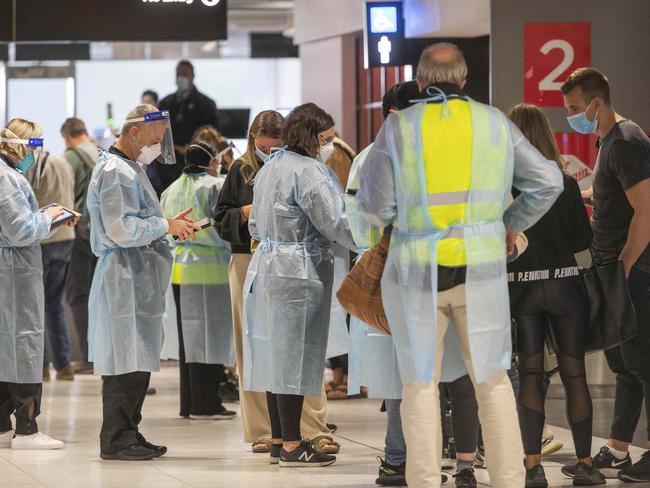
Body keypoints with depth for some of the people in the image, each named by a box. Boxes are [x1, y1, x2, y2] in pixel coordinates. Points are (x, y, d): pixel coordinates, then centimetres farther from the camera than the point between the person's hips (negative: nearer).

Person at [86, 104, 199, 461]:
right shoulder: (116, 172, -14)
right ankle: (116, 440, -6)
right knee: (127, 363, -9)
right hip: (125, 275, -11)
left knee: (138, 362, 12)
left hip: (139, 276, 11)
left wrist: (170, 225, 13)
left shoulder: (129, 168, 20)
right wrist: (166, 226, -12)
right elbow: (121, 229, -21)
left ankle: (128, 435, 16)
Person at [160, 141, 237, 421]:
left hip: (179, 269, 7)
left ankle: (188, 403, 15)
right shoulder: (217, 186, -9)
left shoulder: (171, 191, 13)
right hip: (211, 269, -7)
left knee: (188, 336, 12)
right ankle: (205, 404, -4)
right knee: (209, 335, -3)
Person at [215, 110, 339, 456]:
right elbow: (221, 219, 10)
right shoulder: (241, 171, 8)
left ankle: (315, 430, -6)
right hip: (249, 266, 2)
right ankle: (262, 432, 9)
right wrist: (245, 213, -9)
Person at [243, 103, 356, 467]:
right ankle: (292, 446, -2)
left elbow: (256, 226, 23)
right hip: (299, 272, -9)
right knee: (295, 355, -5)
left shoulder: (270, 168, 14)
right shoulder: (308, 172, -16)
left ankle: (279, 440, 16)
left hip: (267, 268, 9)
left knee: (277, 355, 12)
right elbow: (336, 223, -18)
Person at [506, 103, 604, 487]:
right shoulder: (564, 184, -6)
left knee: (530, 375, 6)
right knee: (574, 374, 6)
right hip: (564, 284, 0)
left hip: (520, 286, 0)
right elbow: (583, 240, -3)